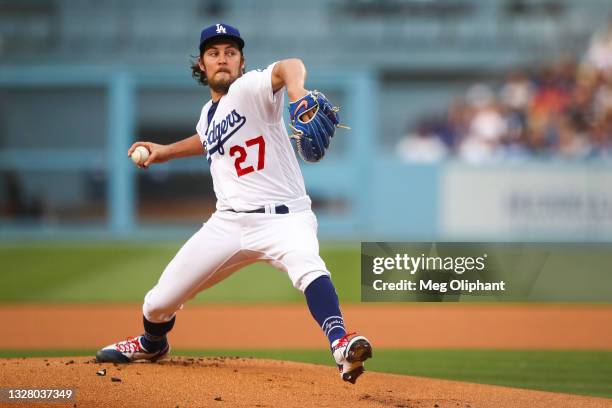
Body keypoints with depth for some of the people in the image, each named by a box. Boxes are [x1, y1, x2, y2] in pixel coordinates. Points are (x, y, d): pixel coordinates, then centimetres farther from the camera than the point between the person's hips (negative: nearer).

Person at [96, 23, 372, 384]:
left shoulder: (250, 89, -10)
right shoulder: (209, 113, 13)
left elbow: (288, 67, -34)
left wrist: (296, 88, -56)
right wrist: (167, 151, 33)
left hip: (283, 217, -7)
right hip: (229, 223, 7)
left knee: (307, 264, -41)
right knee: (160, 302, 9)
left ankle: (341, 345, -55)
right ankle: (152, 344, 43)